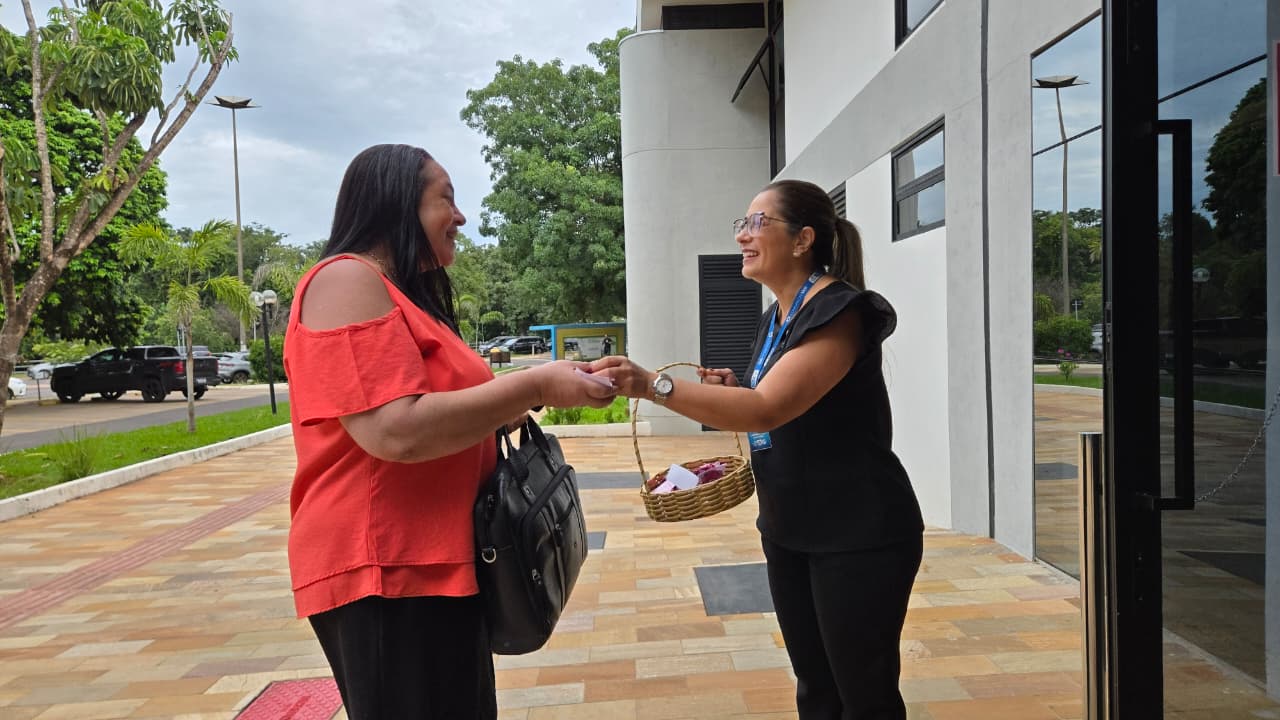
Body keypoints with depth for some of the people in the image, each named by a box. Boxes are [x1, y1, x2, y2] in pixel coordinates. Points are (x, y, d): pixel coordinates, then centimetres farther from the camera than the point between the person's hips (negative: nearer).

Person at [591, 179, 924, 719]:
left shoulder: (838, 311, -19)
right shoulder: (774, 320, 9)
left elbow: (768, 409, -30)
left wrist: (652, 384, -36)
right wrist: (731, 390, 1)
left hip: (859, 536, -8)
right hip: (789, 532, 9)